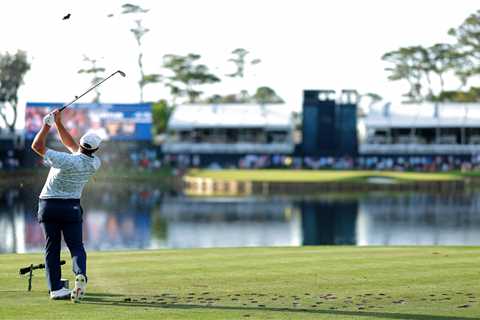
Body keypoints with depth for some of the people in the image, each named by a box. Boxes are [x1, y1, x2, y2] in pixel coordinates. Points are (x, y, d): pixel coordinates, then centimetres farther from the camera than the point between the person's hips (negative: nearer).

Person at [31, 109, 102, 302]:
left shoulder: (66, 161, -19)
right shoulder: (94, 164, -3)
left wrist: (47, 124, -8)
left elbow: (37, 146, -15)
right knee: (76, 246, 3)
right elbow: (70, 144, 8)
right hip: (71, 207, 2)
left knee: (52, 248, 4)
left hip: (48, 205, -2)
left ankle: (55, 288, -2)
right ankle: (80, 274, -27)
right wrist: (58, 123, 5)